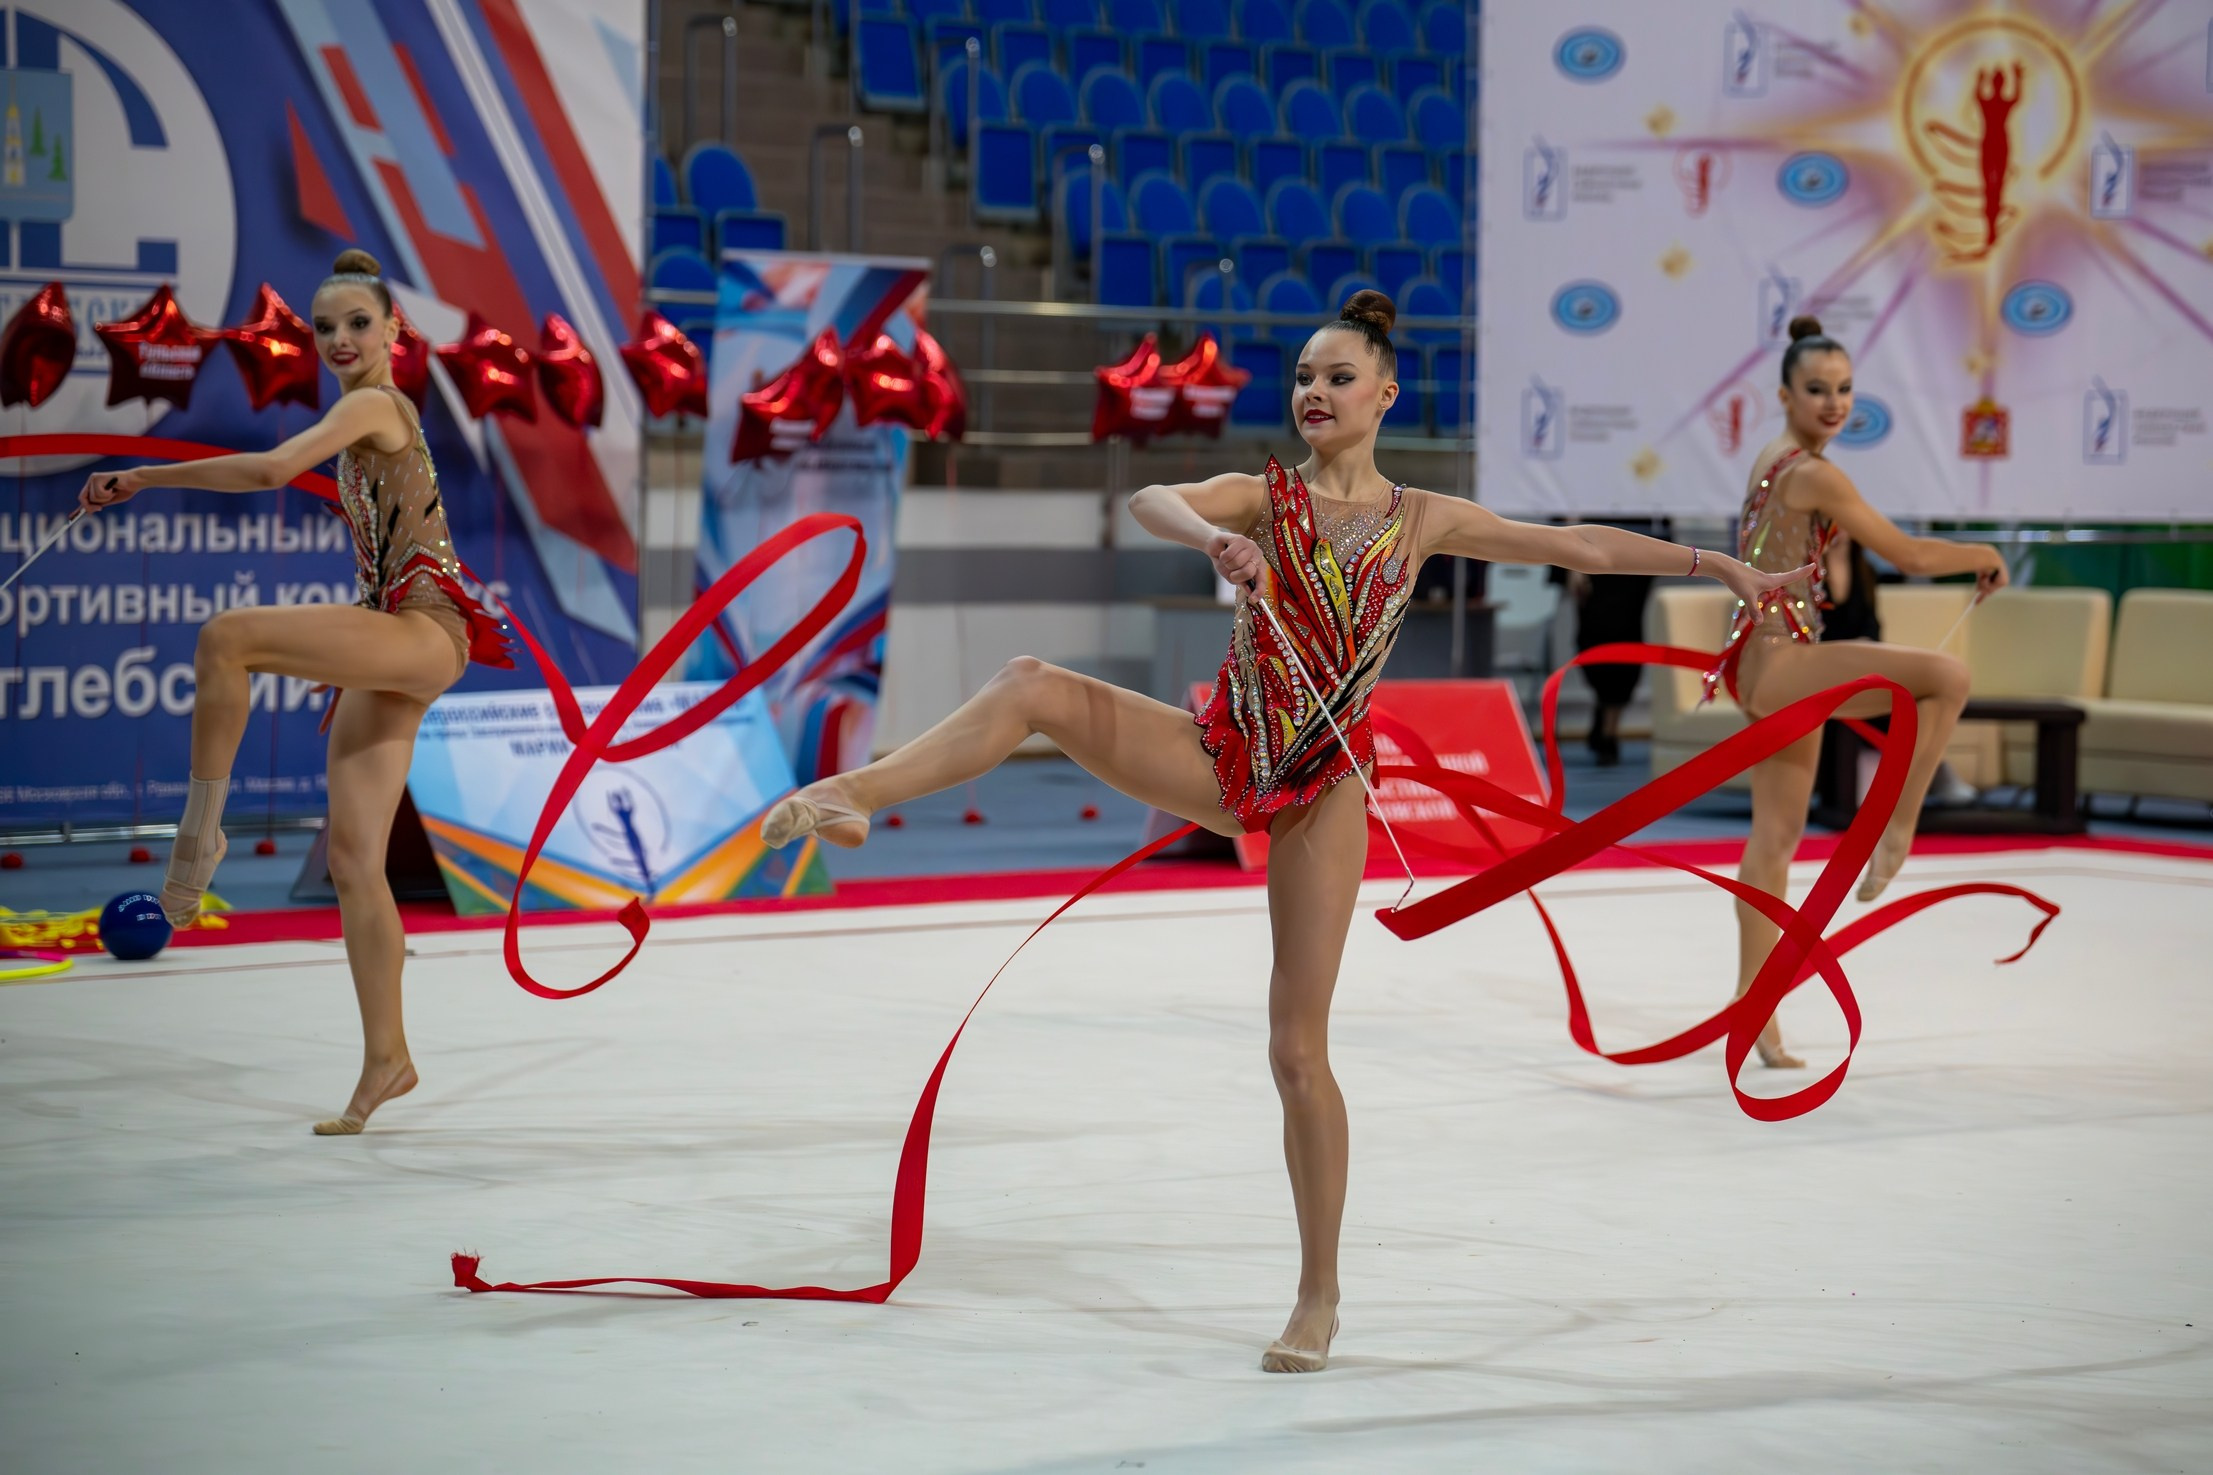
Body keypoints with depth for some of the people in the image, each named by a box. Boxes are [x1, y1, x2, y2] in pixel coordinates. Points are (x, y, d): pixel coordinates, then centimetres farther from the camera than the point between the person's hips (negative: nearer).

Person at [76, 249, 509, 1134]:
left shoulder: (373, 405, -6)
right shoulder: (369, 418, 23)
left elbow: (272, 469, -20)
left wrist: (142, 478, -13)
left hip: (424, 632, -10)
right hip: (391, 652, 10)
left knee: (225, 637, -29)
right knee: (353, 860, 3)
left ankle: (200, 830, -20)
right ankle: (385, 1061, 5)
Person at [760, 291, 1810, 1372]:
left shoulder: (1423, 520, 5)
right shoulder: (1261, 497, 1)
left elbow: (1578, 546, 10)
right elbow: (1150, 500, -19)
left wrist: (1719, 565, 10)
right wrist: (1210, 540, -42)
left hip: (1323, 787, -1)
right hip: (1223, 756, 1)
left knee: (1298, 1049, -2)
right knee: (1031, 686, -24)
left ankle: (1319, 1295, 9)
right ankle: (852, 794, -29)